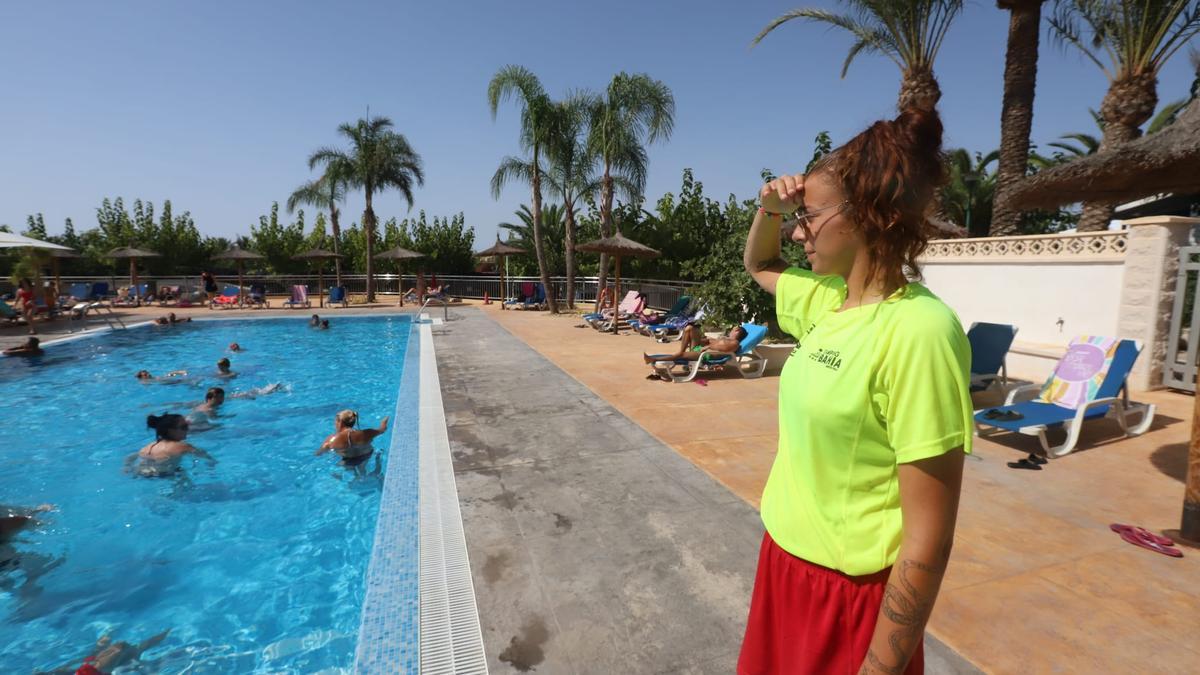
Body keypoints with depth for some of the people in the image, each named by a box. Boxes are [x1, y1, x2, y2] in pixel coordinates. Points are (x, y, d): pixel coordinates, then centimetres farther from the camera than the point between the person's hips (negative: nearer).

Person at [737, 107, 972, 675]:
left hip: (851, 593, -7)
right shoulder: (828, 300, -1)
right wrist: (769, 210, -1)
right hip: (785, 558, 8)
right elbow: (758, 265, 19)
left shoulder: (918, 330, -24)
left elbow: (929, 541, -22)